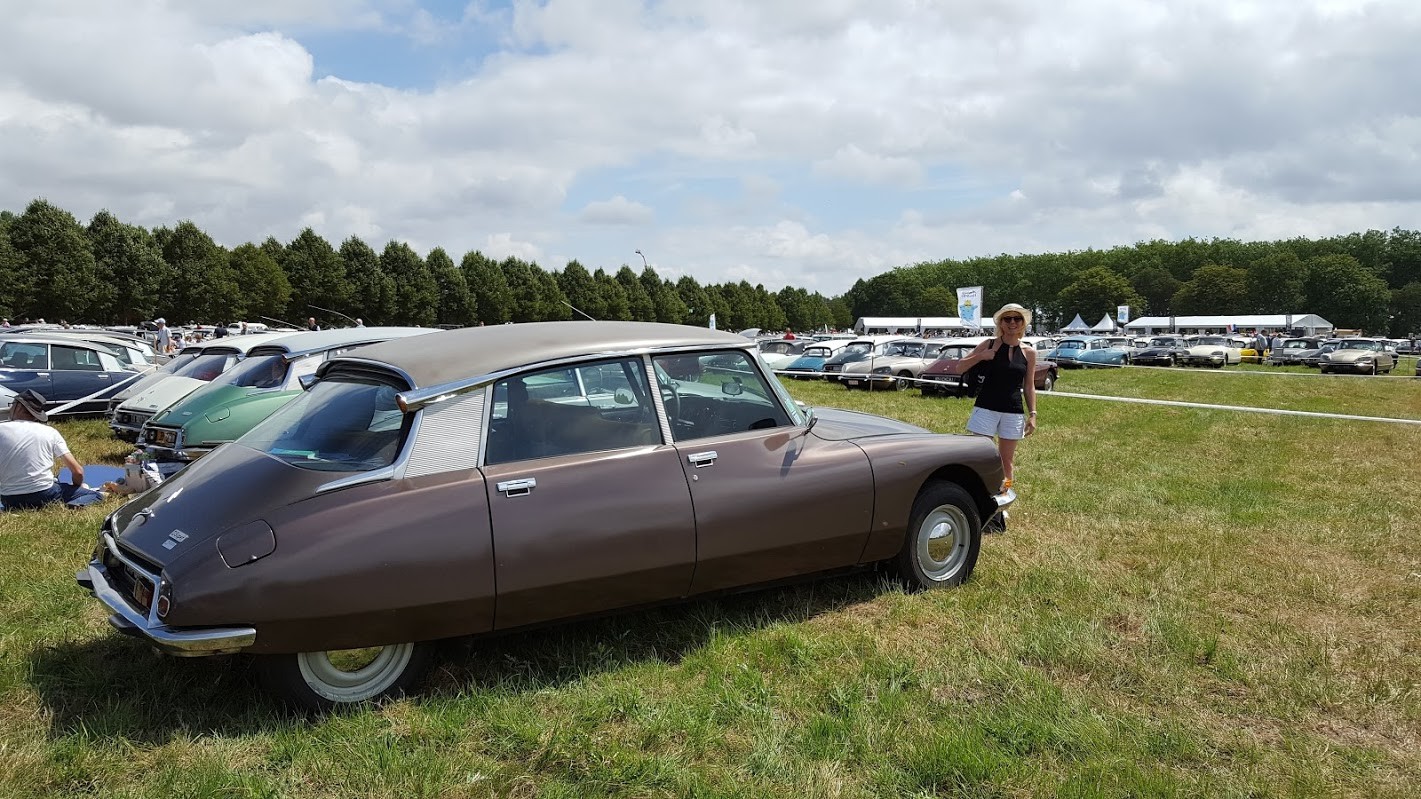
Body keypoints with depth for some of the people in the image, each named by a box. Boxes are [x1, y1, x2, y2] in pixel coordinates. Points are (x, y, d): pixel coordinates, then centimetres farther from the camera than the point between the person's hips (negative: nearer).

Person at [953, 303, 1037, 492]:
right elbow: (960, 367, 2)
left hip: (1013, 412, 2)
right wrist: (981, 356, -13)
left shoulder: (1029, 353, 5)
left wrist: (1032, 415, 3)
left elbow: (1029, 387, 10)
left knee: (1006, 460, 10)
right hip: (986, 408, -2)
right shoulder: (990, 345, 0)